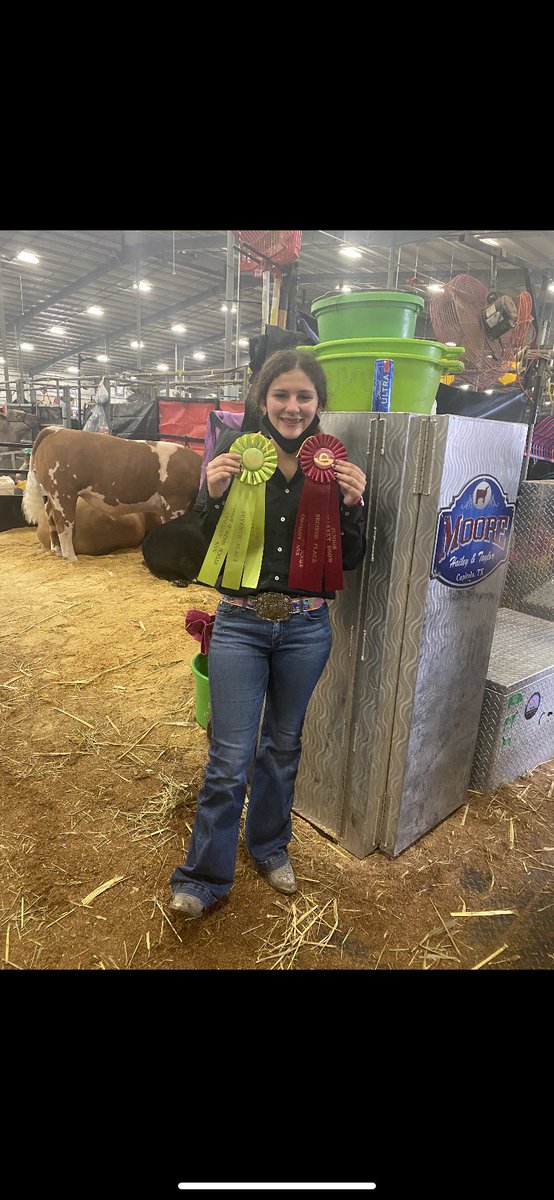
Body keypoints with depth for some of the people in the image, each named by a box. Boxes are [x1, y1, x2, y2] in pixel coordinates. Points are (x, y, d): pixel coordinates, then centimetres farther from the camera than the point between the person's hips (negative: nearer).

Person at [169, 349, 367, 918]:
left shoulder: (334, 465, 0)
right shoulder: (236, 454, -5)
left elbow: (350, 560, 1)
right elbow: (209, 546, -3)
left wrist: (352, 505, -16)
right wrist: (212, 495, -20)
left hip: (306, 626, 2)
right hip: (241, 623, -2)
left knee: (283, 744, 19)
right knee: (229, 758, 3)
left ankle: (269, 846, 44)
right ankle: (204, 875, 27)